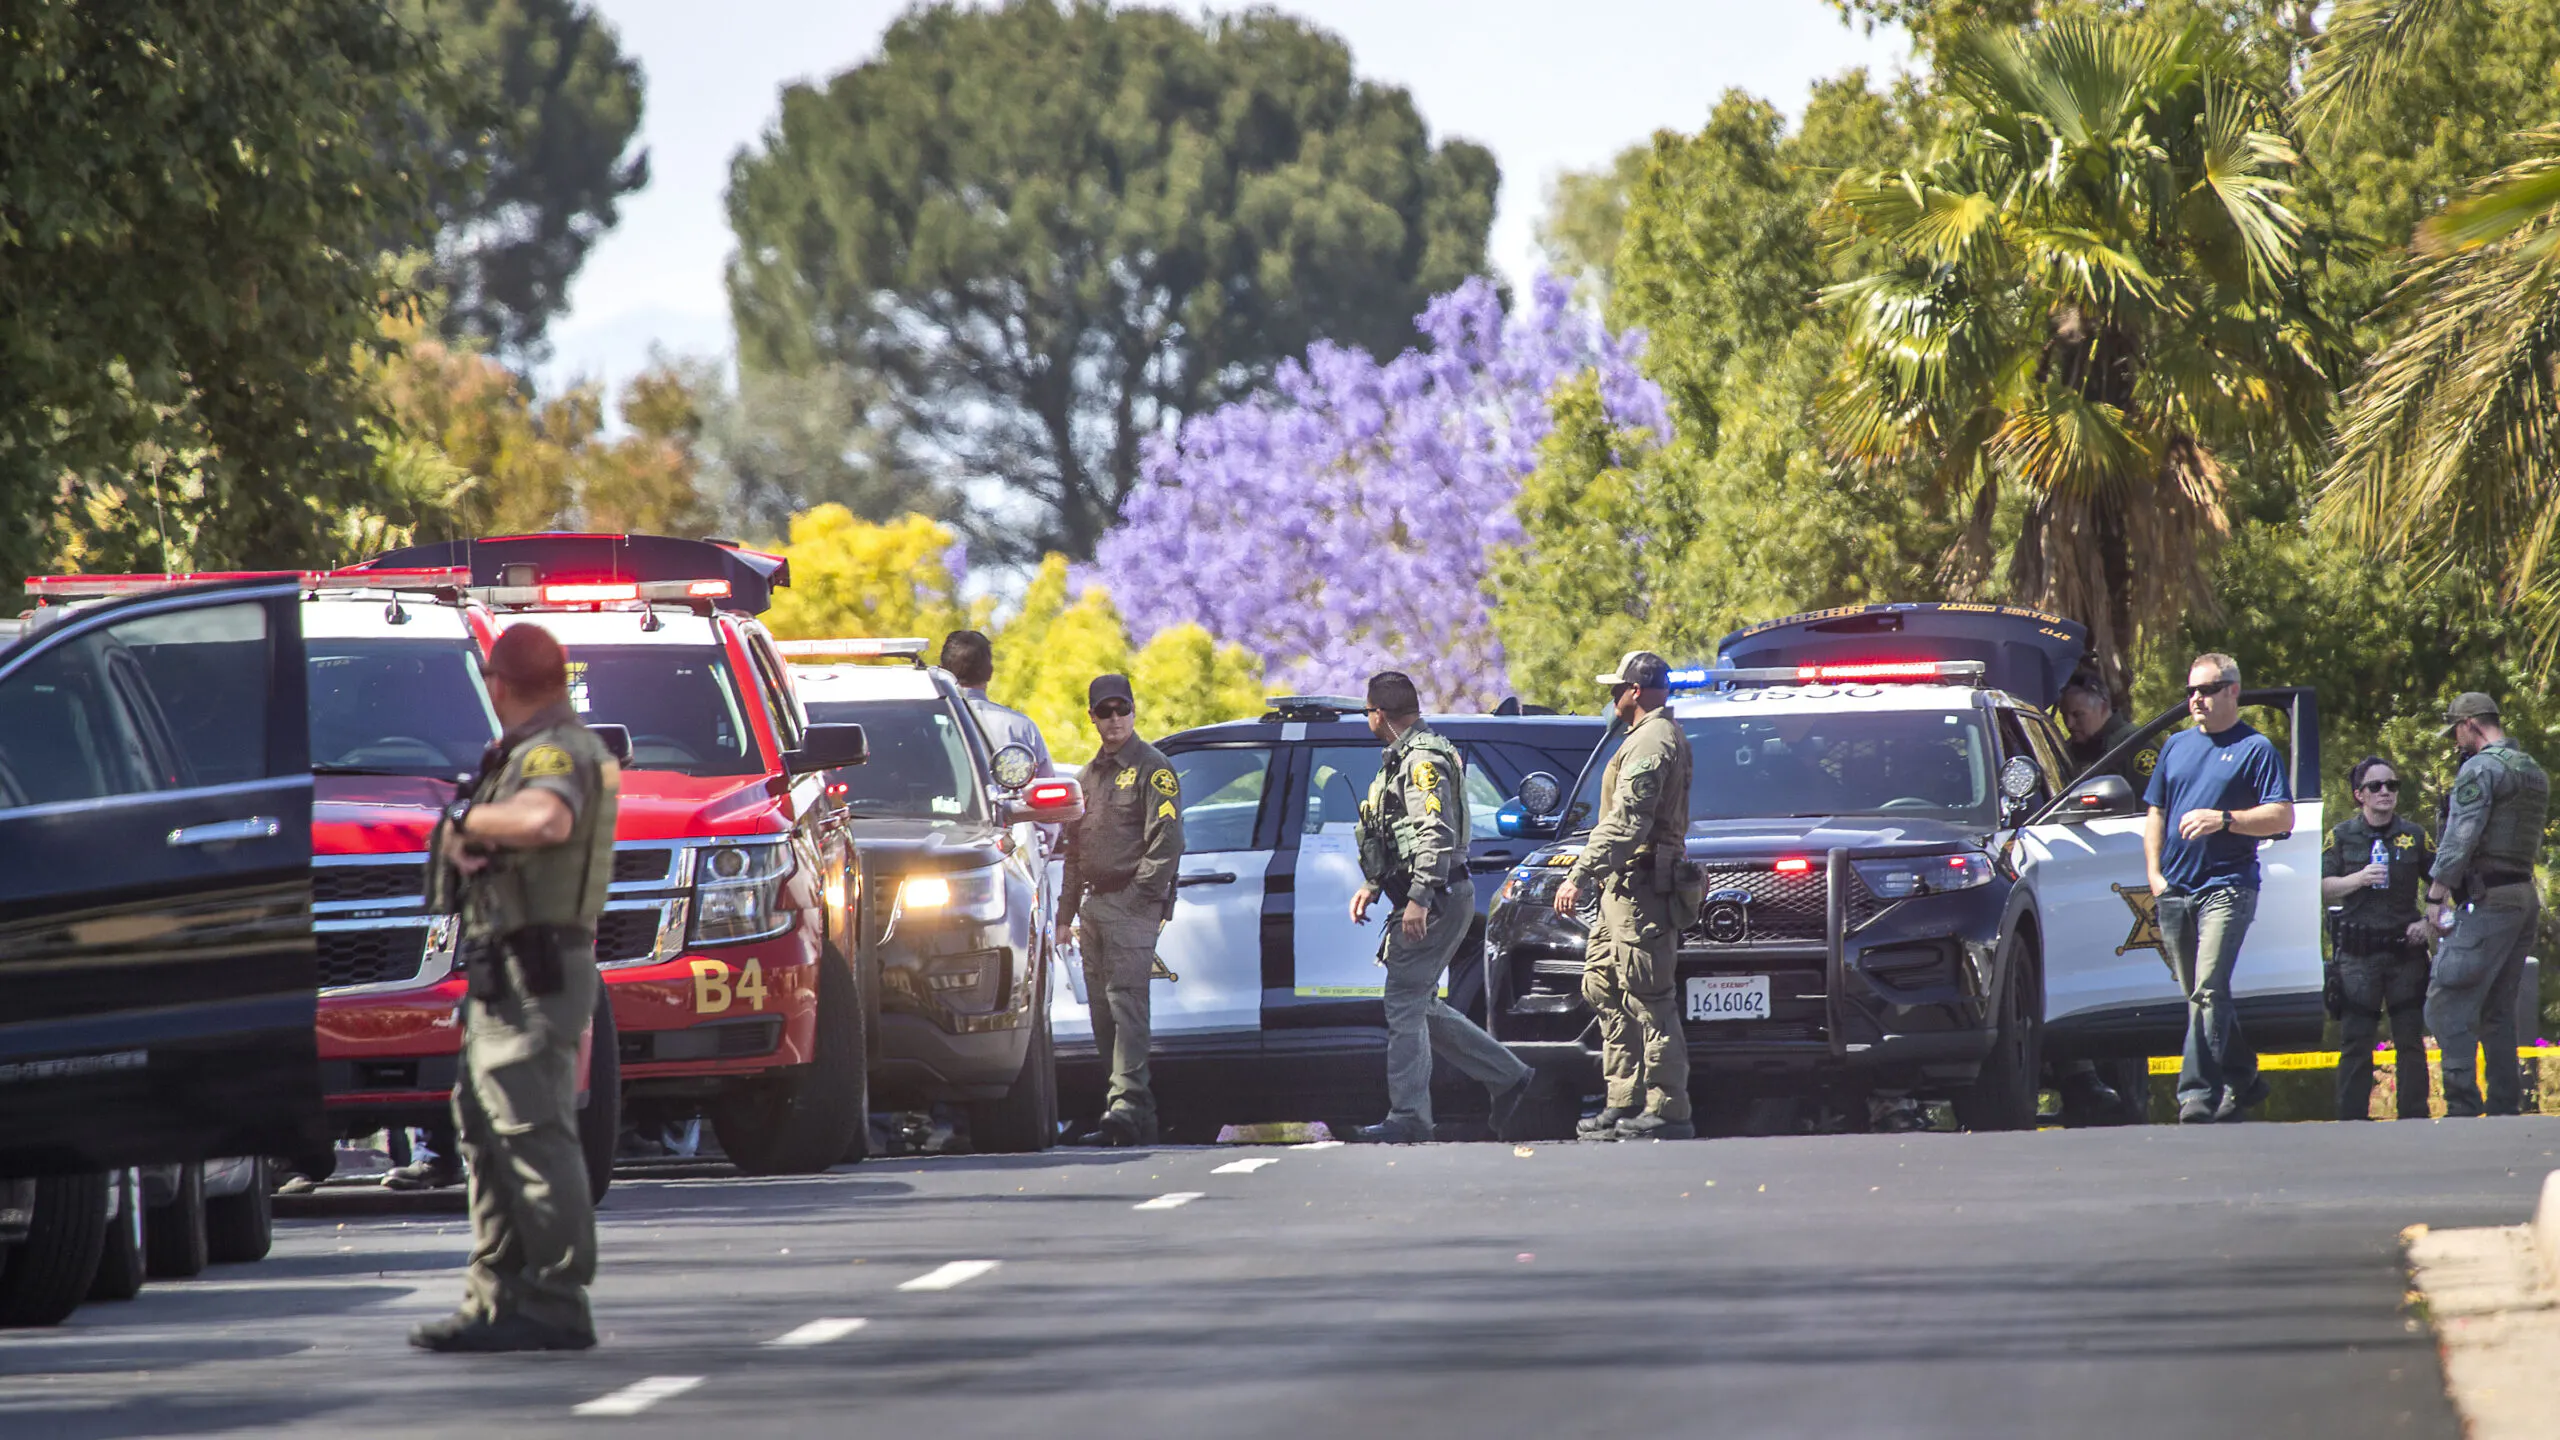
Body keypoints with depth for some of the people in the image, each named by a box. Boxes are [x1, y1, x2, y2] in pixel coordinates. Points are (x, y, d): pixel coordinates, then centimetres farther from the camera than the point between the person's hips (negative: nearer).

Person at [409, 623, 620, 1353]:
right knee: (488, 1135, 15)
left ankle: (555, 1307, -13)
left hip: (531, 977, -11)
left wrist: (466, 819, -19)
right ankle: (497, 1299, 20)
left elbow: (546, 820, -36)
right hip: (504, 981, 11)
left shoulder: (553, 754, -15)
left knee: (536, 1137, -12)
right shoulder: (573, 753, 18)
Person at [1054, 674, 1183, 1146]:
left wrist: (1139, 895, -16)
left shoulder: (1152, 770, -4)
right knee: (1103, 1013, 6)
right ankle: (1128, 1104, 10)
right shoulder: (1090, 775, 21)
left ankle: (1127, 1108, -22)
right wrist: (1066, 913, 20)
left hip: (1132, 905, -8)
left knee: (1125, 1003, -16)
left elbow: (1166, 842, -11)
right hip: (1094, 904, 8)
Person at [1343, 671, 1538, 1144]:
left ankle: (1408, 1118, -8)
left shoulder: (1424, 760, -15)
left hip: (1436, 903, -10)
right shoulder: (1403, 759, 18)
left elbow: (1437, 836, -24)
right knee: (1421, 1006, 14)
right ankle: (1508, 1078, 18)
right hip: (1431, 901, 10)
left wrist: (1419, 898, -29)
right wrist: (1371, 886, 26)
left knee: (1405, 1006, -9)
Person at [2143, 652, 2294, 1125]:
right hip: (2175, 890, 6)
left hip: (2227, 886, -6)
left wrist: (2224, 820, -18)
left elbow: (2282, 816, -6)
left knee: (2209, 992, -16)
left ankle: (2198, 1093, -21)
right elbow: (2155, 815, 23)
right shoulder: (2176, 746, 19)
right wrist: (2155, 873, 10)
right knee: (2199, 995, 10)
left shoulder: (2256, 749, 1)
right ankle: (2243, 1081, 22)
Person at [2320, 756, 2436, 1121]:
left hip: (2405, 950, 1)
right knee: (2355, 1042, -2)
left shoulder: (2413, 835, 8)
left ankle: (2414, 1115, 6)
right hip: (2357, 953, -1)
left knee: (2411, 1041, 2)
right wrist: (2359, 879, -15)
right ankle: (2352, 1119, 0)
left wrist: (2428, 922, 0)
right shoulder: (2342, 836, 5)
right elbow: (2322, 889, 1)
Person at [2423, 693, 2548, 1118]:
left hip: (2488, 900, -9)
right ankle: (2505, 1104, 11)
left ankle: (2462, 1106, -18)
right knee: (2498, 1008, 13)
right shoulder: (2534, 773, 18)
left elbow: (2461, 836, -16)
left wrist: (2437, 893, -13)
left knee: (2449, 1003, -10)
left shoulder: (2480, 769, -10)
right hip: (2526, 897, 9)